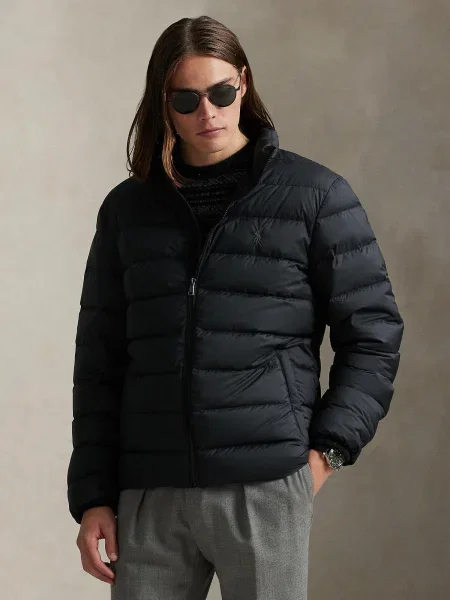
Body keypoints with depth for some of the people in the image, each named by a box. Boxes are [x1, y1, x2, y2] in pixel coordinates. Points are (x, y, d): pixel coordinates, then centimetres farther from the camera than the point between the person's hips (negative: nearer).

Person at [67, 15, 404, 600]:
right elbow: (99, 361, 12)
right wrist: (93, 497, 6)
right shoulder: (128, 208, 11)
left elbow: (374, 332, 4)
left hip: (267, 488, -2)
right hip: (149, 493, 3)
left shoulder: (315, 195, 3)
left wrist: (328, 449, -5)